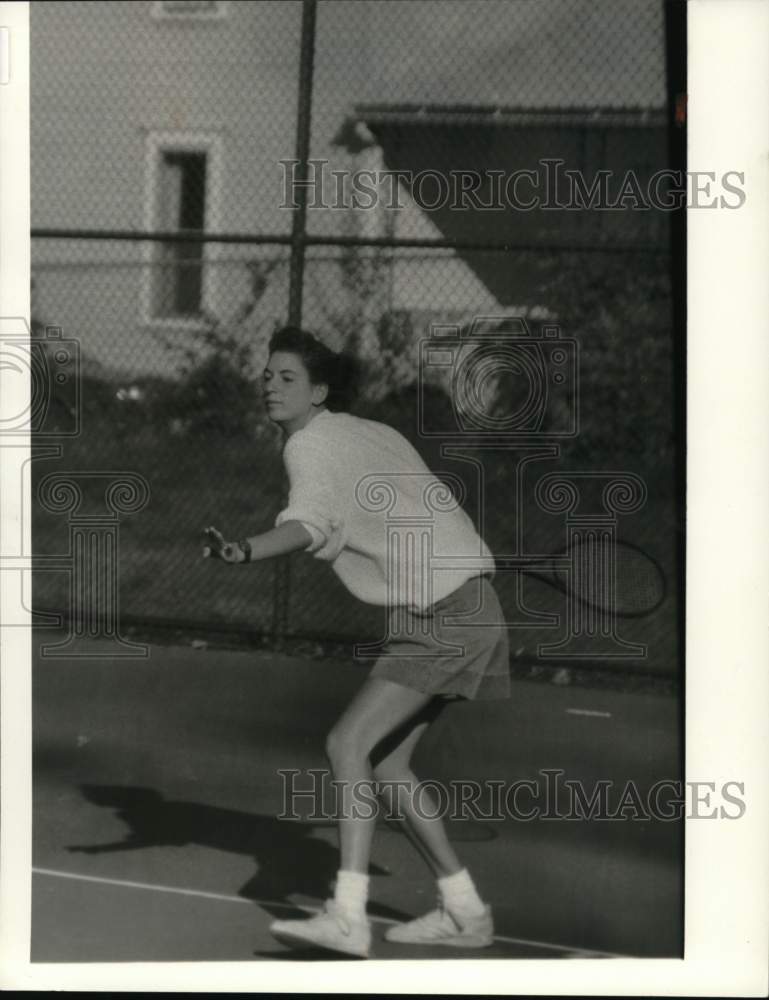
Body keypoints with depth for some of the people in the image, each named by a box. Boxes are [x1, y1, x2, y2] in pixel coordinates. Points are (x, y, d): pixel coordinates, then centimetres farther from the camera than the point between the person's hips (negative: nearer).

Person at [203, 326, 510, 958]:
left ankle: (347, 918, -25)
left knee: (350, 745, -17)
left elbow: (310, 523, -32)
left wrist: (245, 551, -49)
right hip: (461, 602, 10)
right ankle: (465, 912, 19)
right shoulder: (367, 433, 14)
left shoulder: (312, 444, -12)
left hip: (446, 613, -10)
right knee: (385, 761, 12)